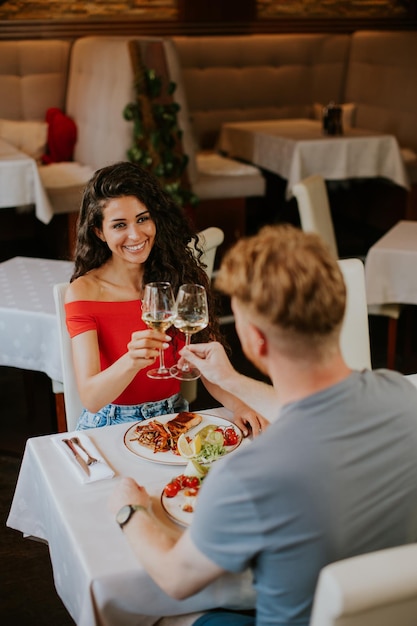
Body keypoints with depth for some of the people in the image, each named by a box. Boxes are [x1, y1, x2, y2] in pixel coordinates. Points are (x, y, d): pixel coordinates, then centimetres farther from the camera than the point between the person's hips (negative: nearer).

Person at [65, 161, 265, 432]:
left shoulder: (182, 273, -1)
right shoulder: (84, 292, -10)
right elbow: (90, 398, -18)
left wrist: (236, 403, -21)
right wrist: (132, 362, -37)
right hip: (110, 424, -2)